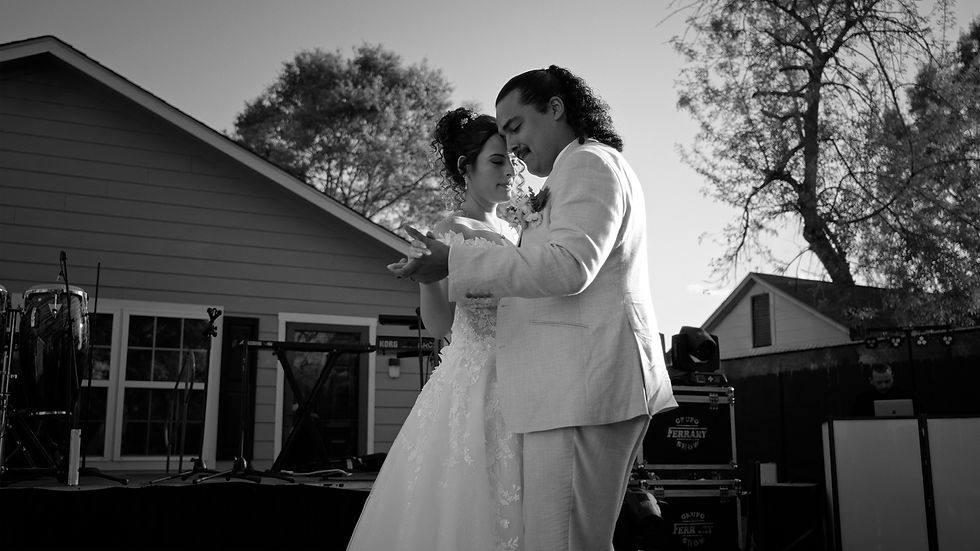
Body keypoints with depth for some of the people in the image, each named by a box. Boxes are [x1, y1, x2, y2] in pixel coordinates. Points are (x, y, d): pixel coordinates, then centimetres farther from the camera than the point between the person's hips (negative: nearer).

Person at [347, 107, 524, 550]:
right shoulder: (452, 231, -7)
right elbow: (438, 324, -15)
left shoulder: (509, 232, 14)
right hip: (474, 385, -7)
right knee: (468, 505, -4)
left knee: (511, 508, 9)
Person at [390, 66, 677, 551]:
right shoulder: (592, 168, 29)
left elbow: (567, 265, -19)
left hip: (585, 384, -11)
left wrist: (455, 263, -17)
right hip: (581, 388, 11)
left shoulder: (589, 163, -3)